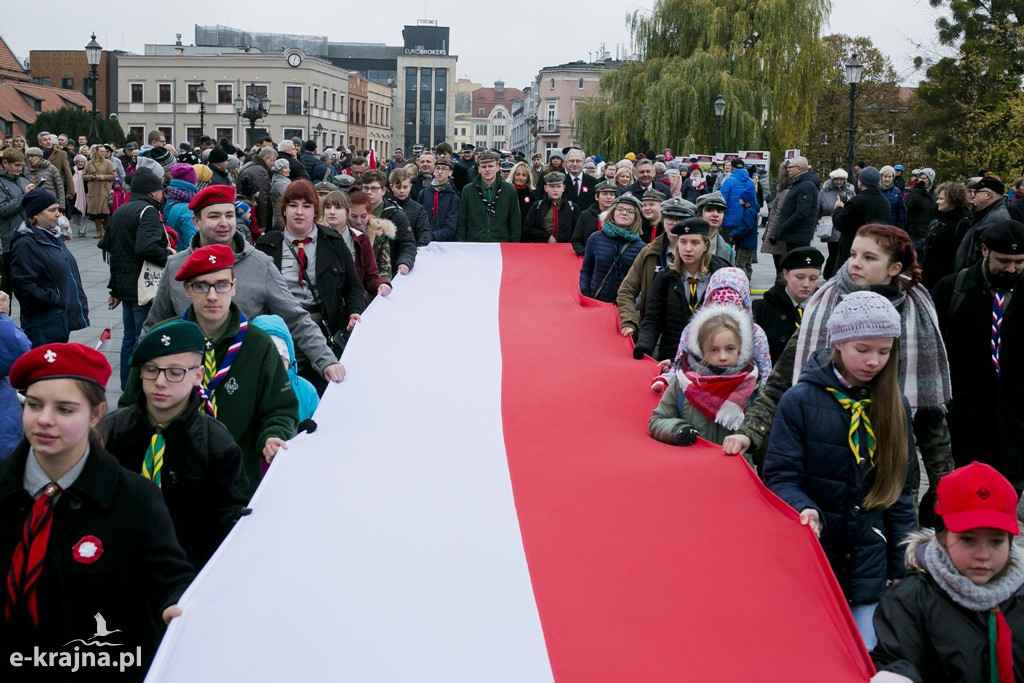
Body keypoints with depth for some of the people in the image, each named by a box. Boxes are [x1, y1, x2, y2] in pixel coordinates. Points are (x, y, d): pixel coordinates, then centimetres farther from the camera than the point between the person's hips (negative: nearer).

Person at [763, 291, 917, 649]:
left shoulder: (895, 406, 4)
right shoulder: (801, 400, -8)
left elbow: (899, 491, 8)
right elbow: (780, 476, -6)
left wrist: (902, 569, 7)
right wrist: (805, 509, -26)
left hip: (870, 564, 3)